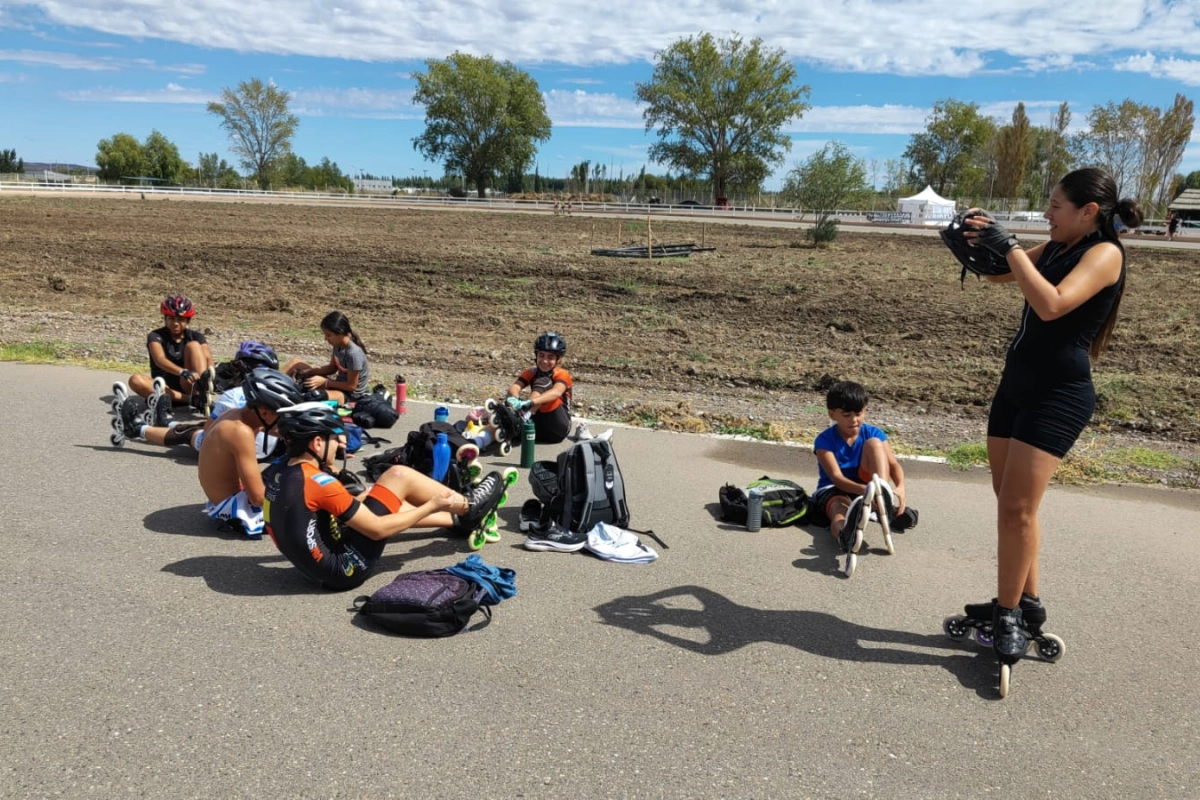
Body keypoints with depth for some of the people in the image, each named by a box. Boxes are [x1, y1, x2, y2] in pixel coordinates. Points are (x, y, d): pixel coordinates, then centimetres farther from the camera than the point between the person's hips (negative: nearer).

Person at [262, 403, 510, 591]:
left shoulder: (275, 472, 1)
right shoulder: (318, 482, -24)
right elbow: (377, 529, -19)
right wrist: (433, 505, -9)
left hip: (320, 565, 9)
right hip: (344, 569, -8)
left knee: (394, 505, 22)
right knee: (399, 475, -6)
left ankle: (460, 519, 39)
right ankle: (470, 508, 15)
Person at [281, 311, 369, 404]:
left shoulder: (353, 354, -28)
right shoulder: (338, 345, -3)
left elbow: (351, 386, -22)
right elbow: (332, 368, 11)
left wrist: (324, 382, -21)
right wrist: (306, 372, -2)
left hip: (350, 395, -9)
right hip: (338, 386, 9)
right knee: (295, 363, 7)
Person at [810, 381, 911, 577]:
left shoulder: (873, 433, -2)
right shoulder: (824, 440, -14)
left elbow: (894, 464, -13)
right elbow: (836, 477, -25)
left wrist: (900, 486, -37)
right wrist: (865, 490, -44)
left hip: (866, 486, 3)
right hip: (833, 490, -3)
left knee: (874, 442, -18)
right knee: (841, 506, -41)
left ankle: (887, 504, -33)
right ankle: (847, 536, -82)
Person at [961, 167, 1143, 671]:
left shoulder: (1105, 253, -11)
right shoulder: (1056, 248, 13)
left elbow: (1051, 305, -26)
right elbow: (998, 275, 24)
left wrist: (1010, 247, -22)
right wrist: (981, 241, 4)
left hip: (1059, 394, -8)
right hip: (1017, 383, 9)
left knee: (1017, 508, -11)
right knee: (1009, 502, 10)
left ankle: (1010, 616, 0)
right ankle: (1023, 604, 21)